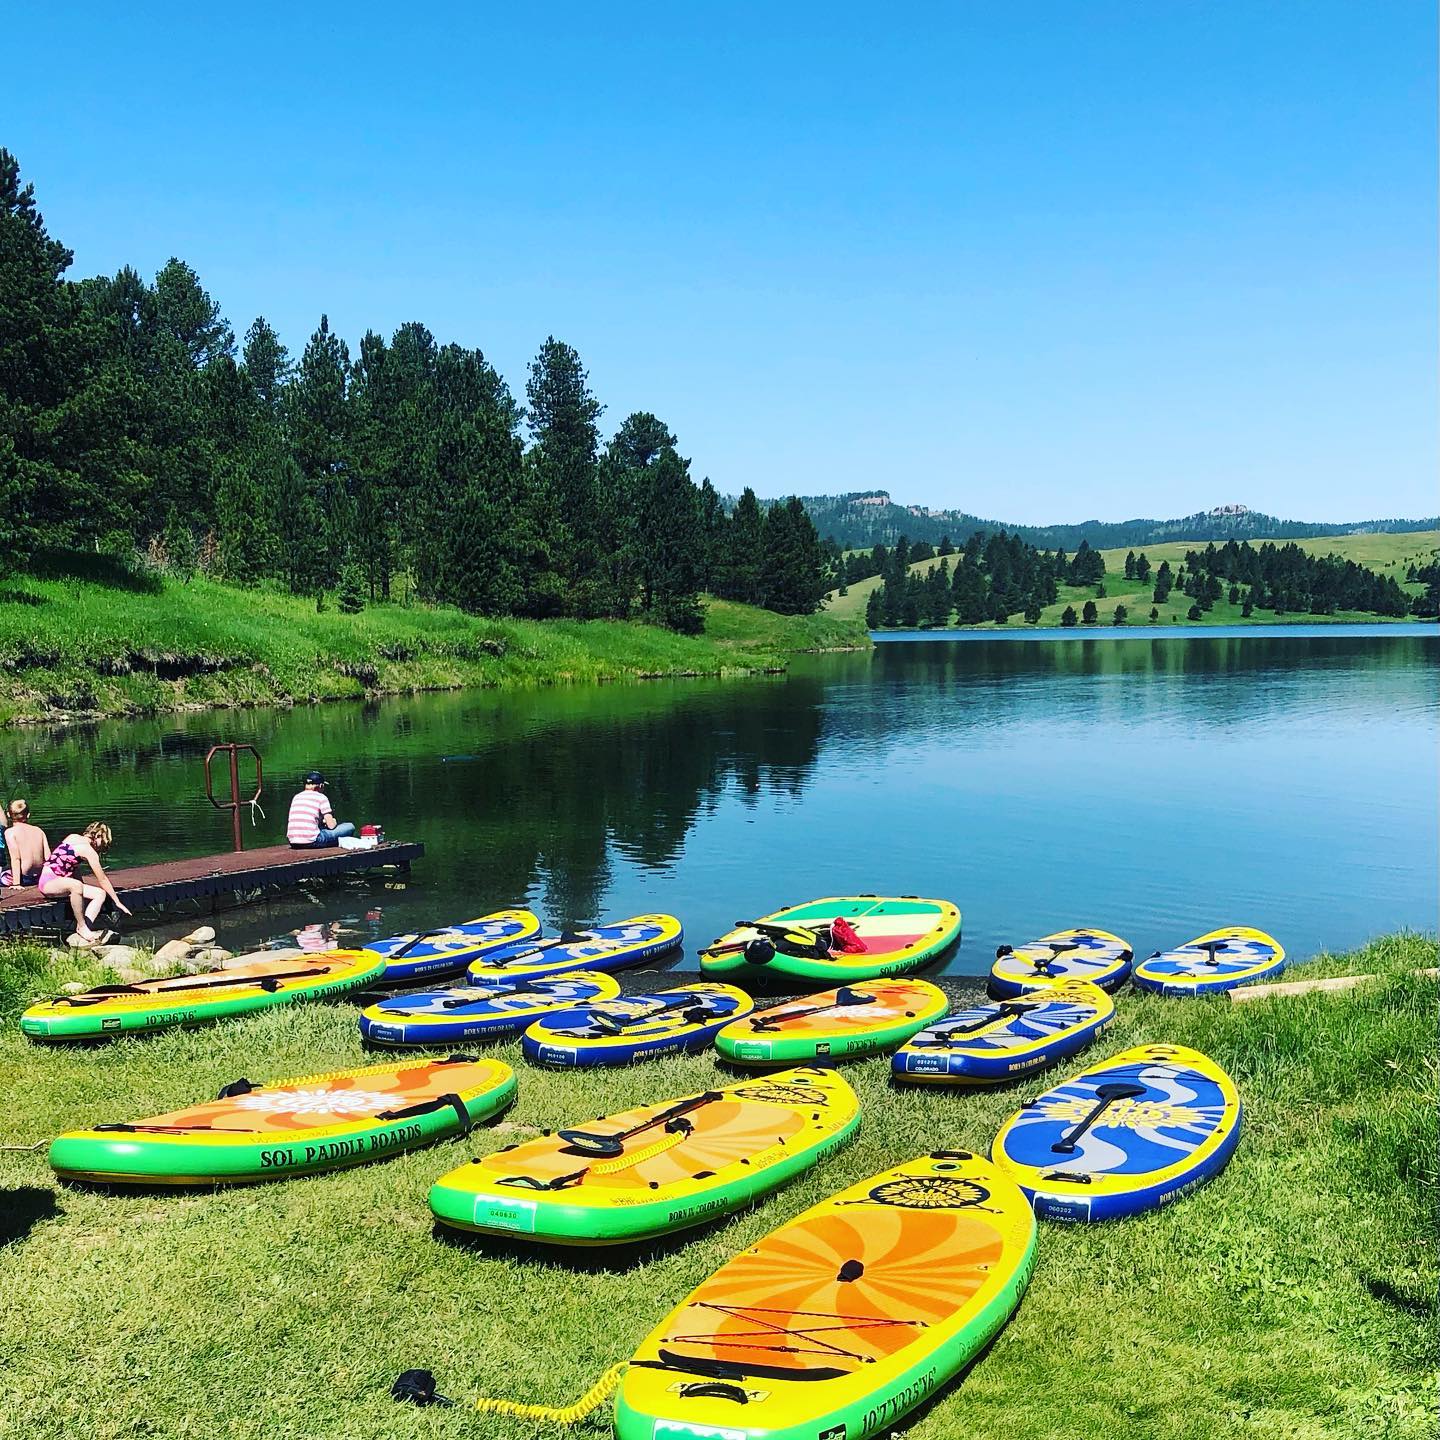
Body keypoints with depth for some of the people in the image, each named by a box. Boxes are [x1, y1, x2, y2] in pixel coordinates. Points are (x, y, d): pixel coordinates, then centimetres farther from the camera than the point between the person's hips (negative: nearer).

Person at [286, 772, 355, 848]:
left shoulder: (296, 797, 17)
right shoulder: (321, 797, 0)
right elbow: (331, 825, -2)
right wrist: (334, 821, 22)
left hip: (293, 844, 7)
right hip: (310, 842, -7)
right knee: (350, 827, 3)